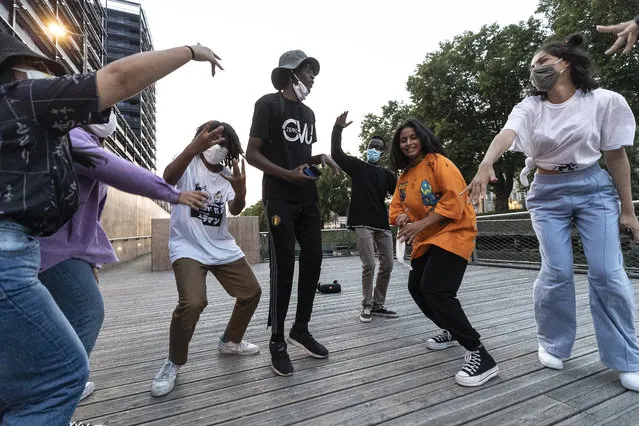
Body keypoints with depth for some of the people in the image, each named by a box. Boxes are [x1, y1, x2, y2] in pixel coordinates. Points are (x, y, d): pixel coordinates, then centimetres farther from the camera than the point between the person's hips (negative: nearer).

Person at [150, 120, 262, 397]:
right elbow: (168, 179, -29)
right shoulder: (188, 165, -5)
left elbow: (235, 210, -11)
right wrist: (194, 147, -44)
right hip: (188, 248, -6)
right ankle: (174, 363, 2)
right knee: (192, 303, -26)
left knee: (252, 292, 8)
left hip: (222, 248, 6)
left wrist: (240, 191, -34)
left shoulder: (227, 176, 7)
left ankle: (230, 341, 31)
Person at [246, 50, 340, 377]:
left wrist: (320, 158, 5)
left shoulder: (308, 113, 19)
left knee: (312, 261, 5)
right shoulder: (268, 104, -2)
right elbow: (252, 154, -8)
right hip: (280, 198, -7)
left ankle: (301, 328, 21)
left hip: (308, 199, 7)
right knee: (283, 267, -7)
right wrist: (287, 174, -21)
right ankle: (277, 341, 8)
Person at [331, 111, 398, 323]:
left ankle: (378, 305, 20)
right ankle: (366, 306, 9)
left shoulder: (386, 173, 15)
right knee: (369, 265, -8)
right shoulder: (357, 166, 5)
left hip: (383, 224, 5)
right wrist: (338, 128, -21)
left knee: (387, 265, 6)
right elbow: (336, 154, -9)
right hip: (363, 223, -5)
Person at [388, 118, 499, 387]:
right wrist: (402, 219, -14)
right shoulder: (404, 176, 12)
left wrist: (421, 223, -26)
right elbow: (396, 208, 10)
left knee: (435, 289, -24)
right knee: (416, 287, 16)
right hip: (425, 239, 9)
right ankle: (451, 331, 37)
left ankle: (479, 355, -13)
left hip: (453, 232, -9)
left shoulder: (438, 162, -11)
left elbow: (454, 199, -21)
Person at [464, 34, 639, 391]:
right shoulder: (529, 107, -3)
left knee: (608, 272, -4)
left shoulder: (604, 101, -4)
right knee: (557, 272, -4)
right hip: (548, 194, 1)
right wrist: (487, 164, -46)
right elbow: (507, 134, -25)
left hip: (595, 190, 0)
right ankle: (553, 346, 17)